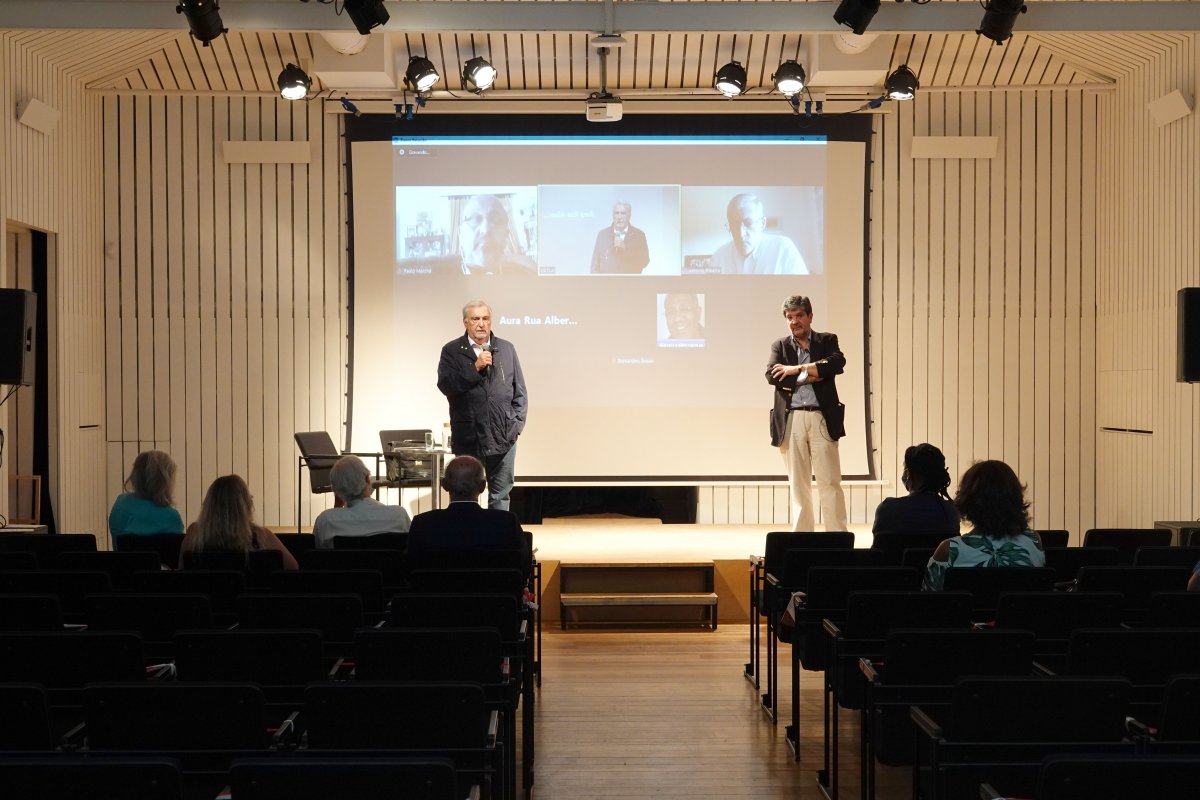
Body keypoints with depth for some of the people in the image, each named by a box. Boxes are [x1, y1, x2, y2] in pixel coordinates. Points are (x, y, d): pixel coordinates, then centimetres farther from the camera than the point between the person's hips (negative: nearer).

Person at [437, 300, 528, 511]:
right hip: (468, 438, -2)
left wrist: (517, 424, 3)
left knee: (501, 496, 9)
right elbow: (445, 385, -11)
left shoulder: (506, 349, 8)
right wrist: (475, 368, -17)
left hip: (503, 437, 2)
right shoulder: (452, 351, 1)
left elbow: (520, 392, 11)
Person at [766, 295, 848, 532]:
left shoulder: (827, 341, 10)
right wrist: (808, 377, -8)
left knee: (830, 483, -3)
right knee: (798, 485, 6)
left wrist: (797, 369, -10)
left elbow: (838, 362, -11)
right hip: (791, 420, 2)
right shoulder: (780, 345, 13)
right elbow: (772, 375, -4)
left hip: (822, 418, -2)